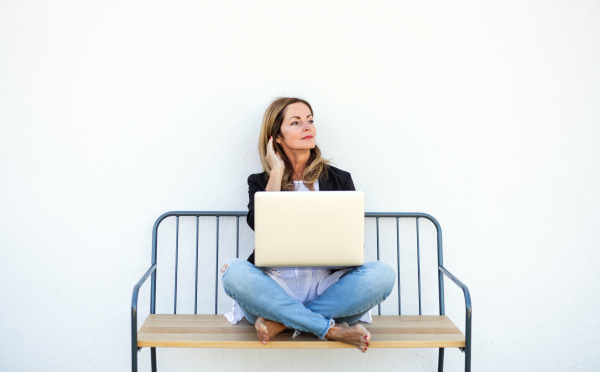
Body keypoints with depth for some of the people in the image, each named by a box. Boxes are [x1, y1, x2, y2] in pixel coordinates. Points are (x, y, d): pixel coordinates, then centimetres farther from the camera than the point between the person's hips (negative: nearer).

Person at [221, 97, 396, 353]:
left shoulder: (339, 179, 13)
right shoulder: (261, 182, 12)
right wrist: (277, 171, -3)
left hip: (327, 285, 1)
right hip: (277, 286, -1)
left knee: (383, 273, -26)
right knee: (234, 272, -31)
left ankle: (281, 322, -22)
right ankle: (332, 329, -26)